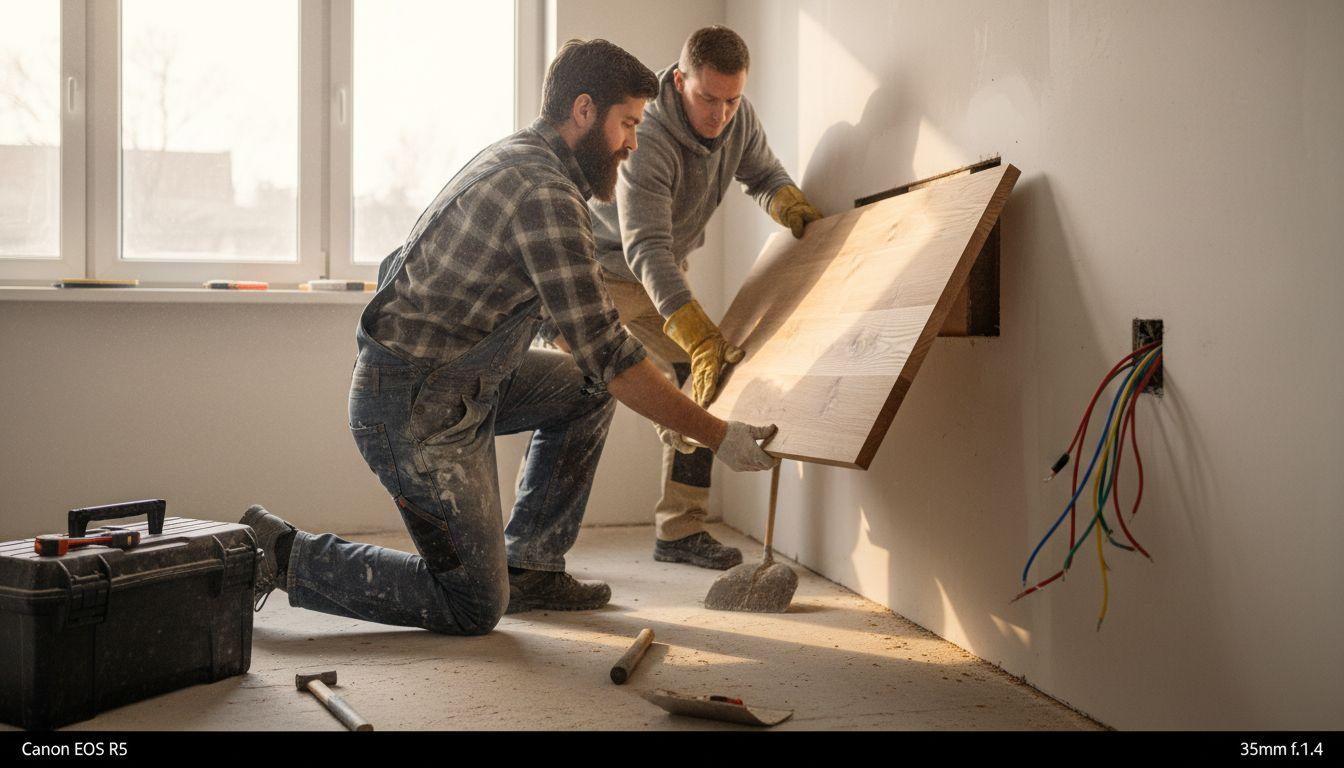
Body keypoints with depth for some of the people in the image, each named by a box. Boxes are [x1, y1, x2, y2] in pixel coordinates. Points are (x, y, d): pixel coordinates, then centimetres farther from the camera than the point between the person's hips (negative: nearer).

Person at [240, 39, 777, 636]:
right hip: (416, 412, -10)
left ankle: (529, 566, 19)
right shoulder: (544, 194, -22)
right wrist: (717, 436, -18)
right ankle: (282, 555, 4)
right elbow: (605, 352, -23)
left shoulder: (518, 158, 11)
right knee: (474, 607, 0)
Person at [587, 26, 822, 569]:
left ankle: (680, 533, 6)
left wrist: (790, 204, -19)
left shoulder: (738, 117, -12)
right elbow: (645, 248, -42)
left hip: (665, 271, 7)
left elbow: (762, 174, 7)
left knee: (705, 381, -3)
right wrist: (701, 337, -53)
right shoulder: (647, 138, -34)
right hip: (605, 270, -6)